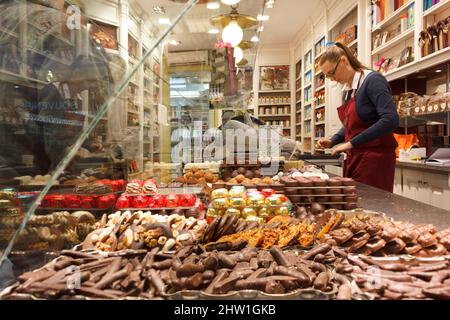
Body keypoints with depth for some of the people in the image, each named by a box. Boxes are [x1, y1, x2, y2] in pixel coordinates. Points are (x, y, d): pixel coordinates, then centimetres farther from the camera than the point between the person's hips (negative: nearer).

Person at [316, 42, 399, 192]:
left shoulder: (372, 80, -11)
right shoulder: (347, 90, 12)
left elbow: (390, 120, -23)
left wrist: (351, 143, -22)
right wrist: (332, 141, 6)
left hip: (375, 158, -7)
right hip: (354, 158, 7)